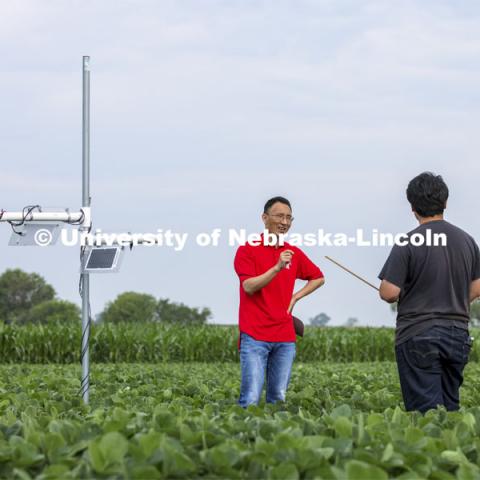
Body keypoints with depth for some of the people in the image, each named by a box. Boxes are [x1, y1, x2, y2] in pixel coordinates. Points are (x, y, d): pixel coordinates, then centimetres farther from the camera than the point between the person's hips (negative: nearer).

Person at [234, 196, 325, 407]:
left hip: (285, 337, 5)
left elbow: (318, 278, 27)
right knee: (251, 398, -12)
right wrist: (277, 268, -24)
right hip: (255, 336, -5)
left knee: (278, 398, 5)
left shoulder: (294, 253, 13)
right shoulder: (248, 249, -2)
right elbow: (249, 286, -13)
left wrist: (296, 297, 13)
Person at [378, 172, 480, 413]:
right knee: (450, 406, 13)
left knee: (426, 408, -5)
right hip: (458, 334, 5)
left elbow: (389, 293, -14)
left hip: (418, 336, -5)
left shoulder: (408, 244, -12)